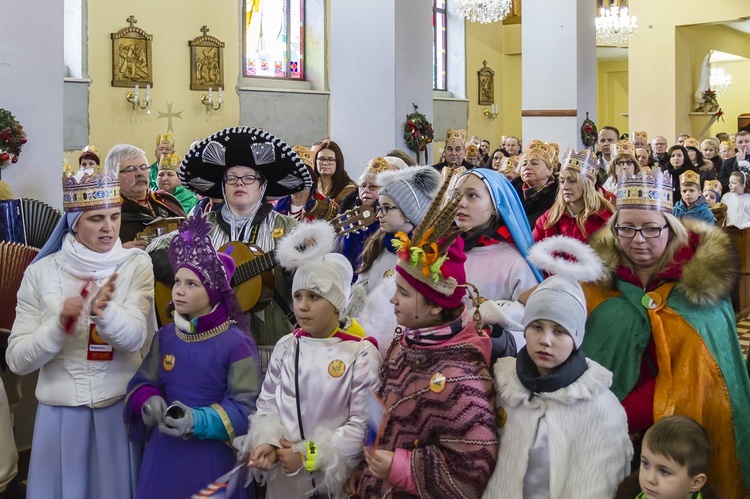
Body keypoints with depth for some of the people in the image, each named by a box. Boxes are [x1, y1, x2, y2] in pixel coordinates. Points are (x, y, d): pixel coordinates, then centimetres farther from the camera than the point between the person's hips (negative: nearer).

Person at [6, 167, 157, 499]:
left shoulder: (136, 265, -4)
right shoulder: (41, 272, -2)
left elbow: (135, 338, -17)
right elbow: (17, 360, -4)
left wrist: (105, 311, -36)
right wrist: (60, 324, -20)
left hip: (122, 407, 0)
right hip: (61, 411, 1)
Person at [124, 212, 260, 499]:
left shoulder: (237, 343, -12)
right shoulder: (165, 337, 4)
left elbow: (245, 408, -14)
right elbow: (142, 383, 10)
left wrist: (199, 421, -27)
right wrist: (149, 402, -13)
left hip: (213, 458, -4)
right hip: (165, 454, 4)